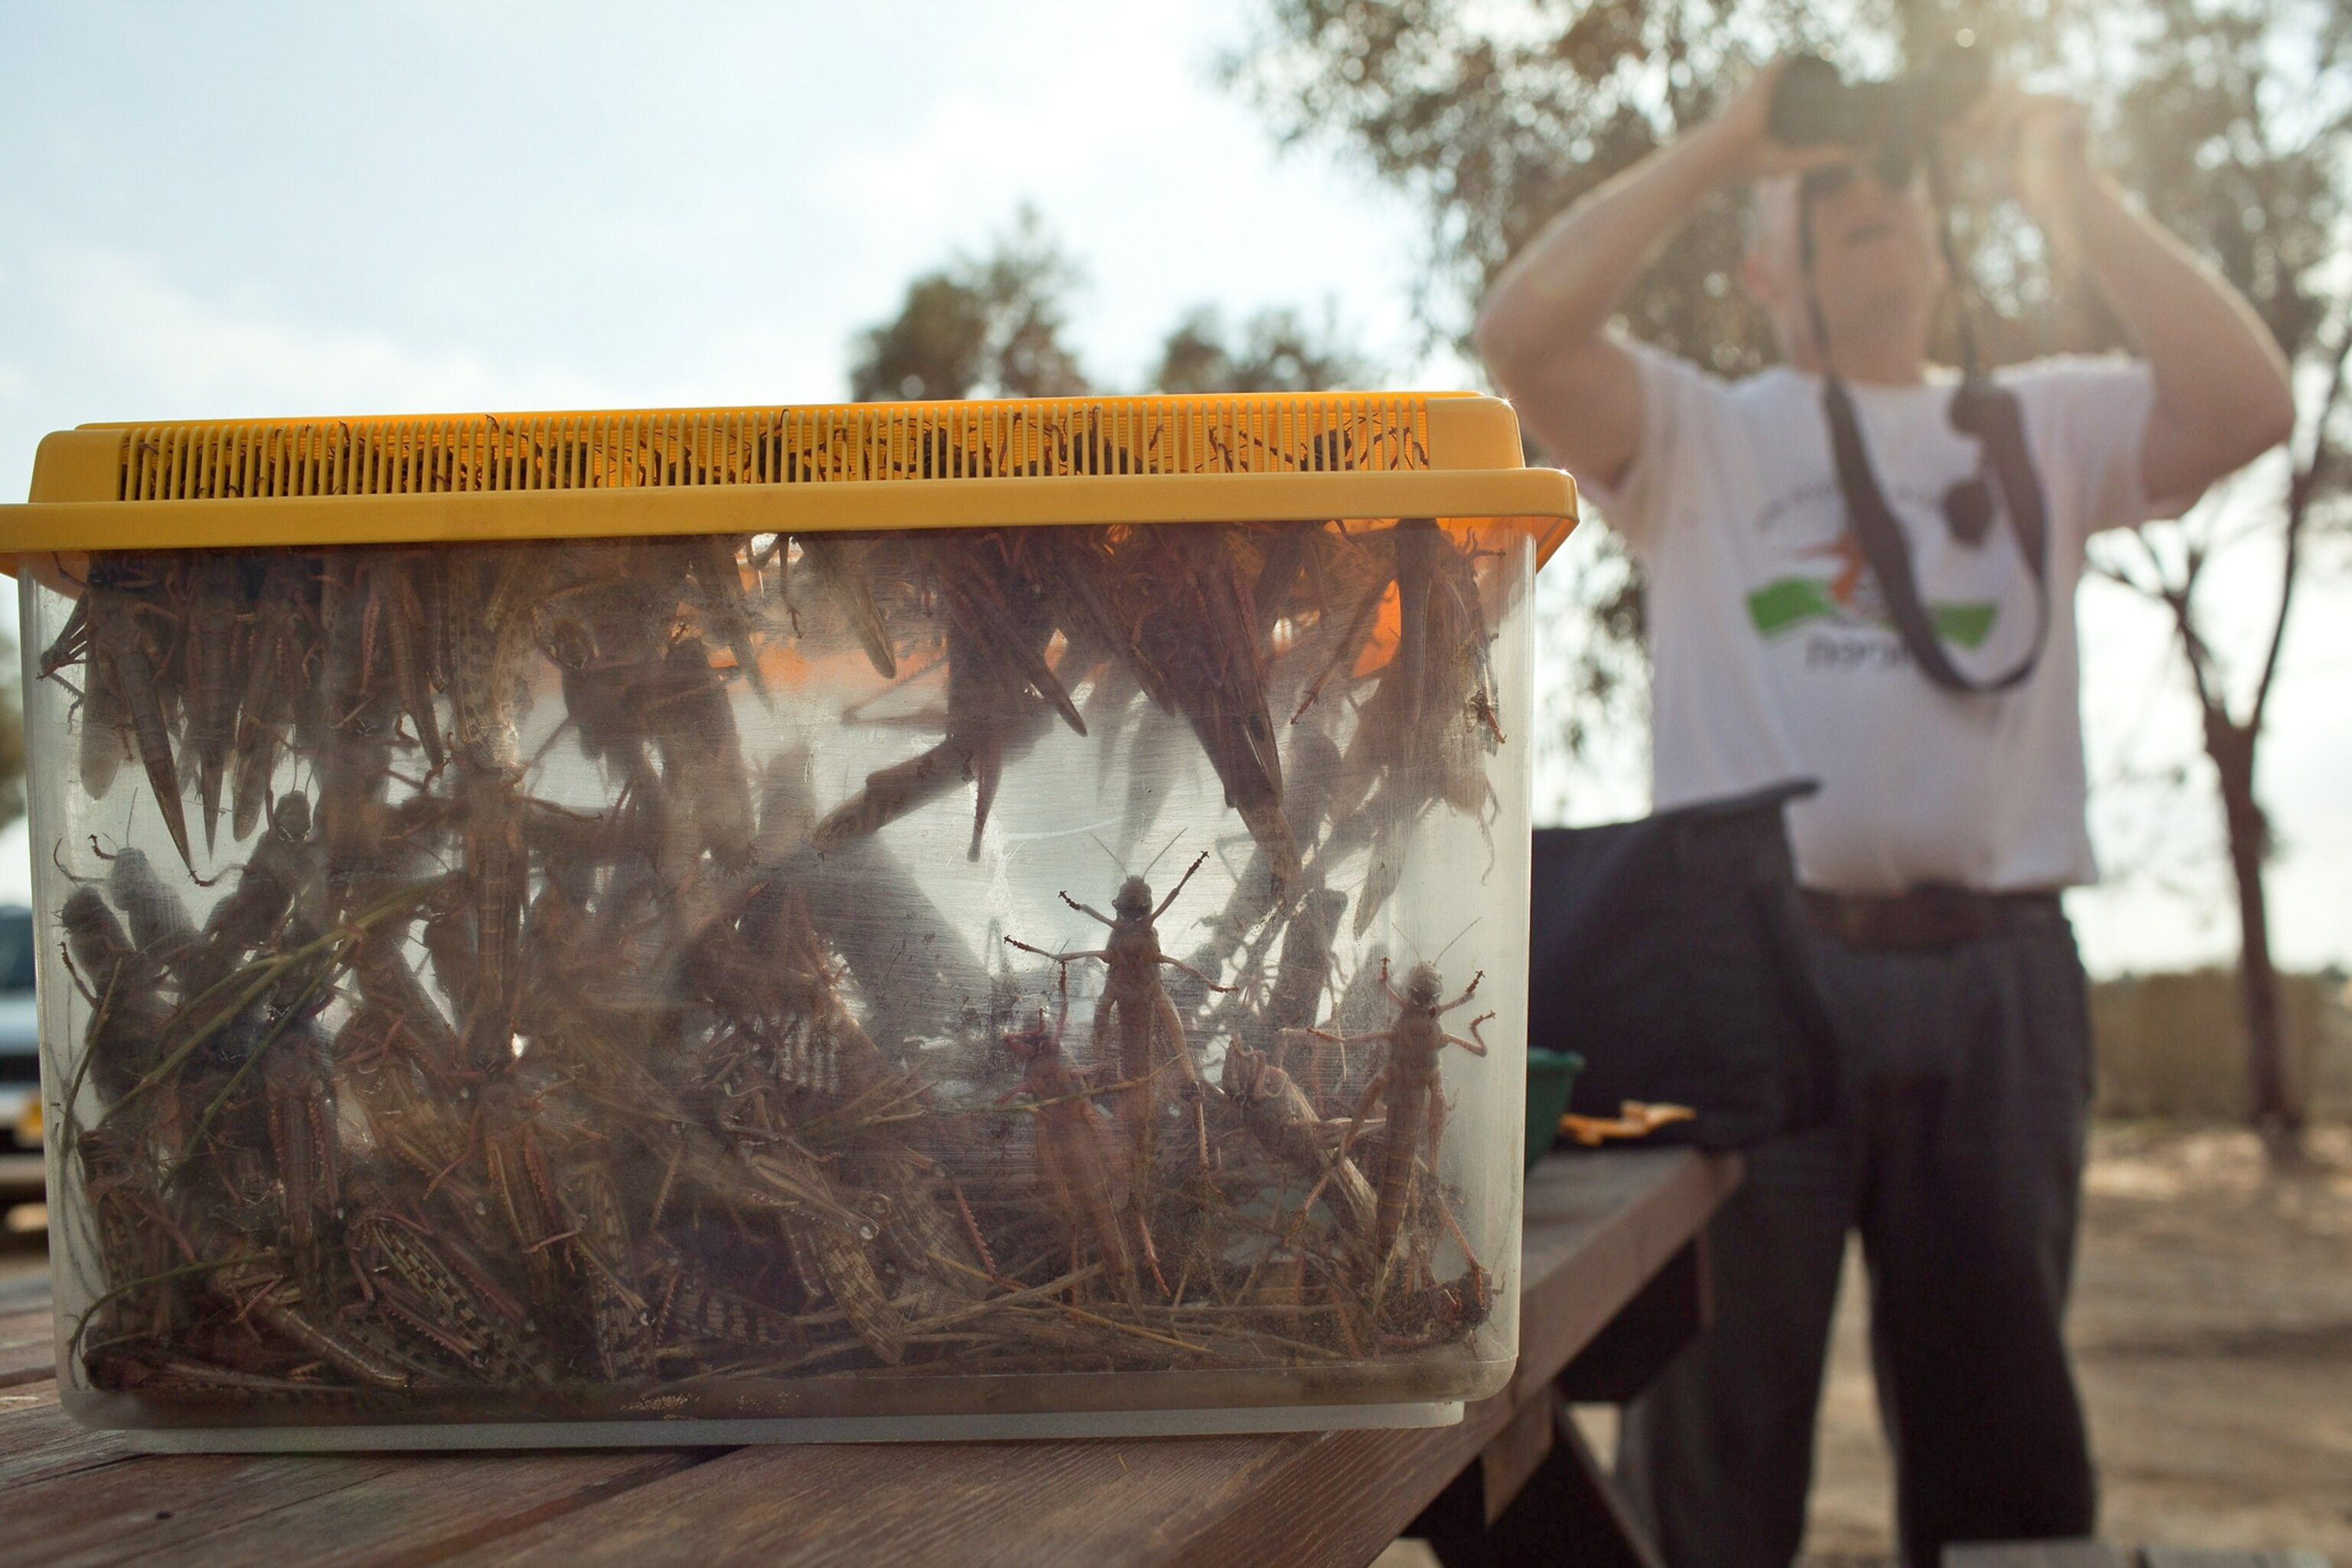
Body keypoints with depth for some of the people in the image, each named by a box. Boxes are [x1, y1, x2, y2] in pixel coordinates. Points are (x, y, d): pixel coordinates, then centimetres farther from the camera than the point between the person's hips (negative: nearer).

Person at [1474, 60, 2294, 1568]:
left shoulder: (2043, 425, 18)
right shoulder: (1699, 434, 13)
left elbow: (2248, 402, 1)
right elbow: (1522, 332, -4)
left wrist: (2074, 186, 3)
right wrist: (1717, 148, 0)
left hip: (1999, 980, 2)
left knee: (2001, 1416, 11)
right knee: (1717, 1417, 2)